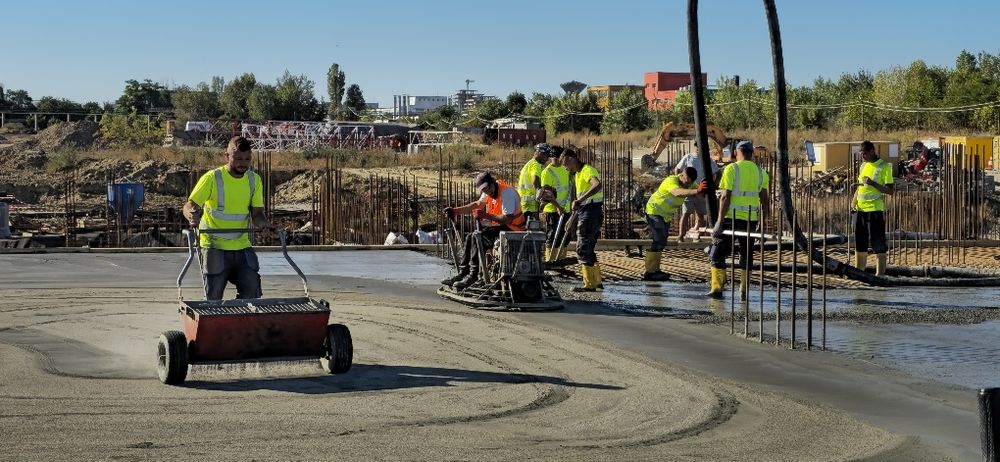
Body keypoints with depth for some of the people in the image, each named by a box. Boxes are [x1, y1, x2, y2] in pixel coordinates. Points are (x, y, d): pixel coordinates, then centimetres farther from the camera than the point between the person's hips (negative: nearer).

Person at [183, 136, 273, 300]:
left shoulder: (254, 180, 2)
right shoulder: (212, 178, -11)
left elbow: (257, 213, 2)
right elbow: (190, 205, -14)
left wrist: (263, 222, -22)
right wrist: (192, 216, -38)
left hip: (242, 246, 4)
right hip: (215, 248, -4)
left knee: (252, 293, -4)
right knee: (214, 299, -1)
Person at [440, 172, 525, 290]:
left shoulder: (507, 192, -22)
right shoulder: (490, 192, 6)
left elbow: (508, 219, -29)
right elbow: (477, 205, 20)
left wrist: (486, 216, -28)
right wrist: (456, 211, 13)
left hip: (511, 229, -10)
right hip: (499, 227, 10)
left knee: (478, 238, -23)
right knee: (470, 237, 4)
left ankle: (473, 275, -18)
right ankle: (462, 273, 4)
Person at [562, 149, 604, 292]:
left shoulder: (587, 170, -13)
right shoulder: (577, 174, 20)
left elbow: (597, 185, -33)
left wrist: (579, 200, -36)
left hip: (591, 212, -10)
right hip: (585, 213, 10)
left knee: (583, 248, -8)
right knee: (588, 248, 15)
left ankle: (589, 284, -7)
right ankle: (597, 281, 21)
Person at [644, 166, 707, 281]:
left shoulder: (689, 184, -2)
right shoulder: (671, 181, -31)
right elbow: (678, 193, -53)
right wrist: (697, 191, -67)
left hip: (666, 215, 9)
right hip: (654, 211, -9)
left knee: (662, 242, 13)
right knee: (658, 241, -16)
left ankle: (655, 269, 23)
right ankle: (650, 272, -17)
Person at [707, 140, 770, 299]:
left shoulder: (731, 169, -7)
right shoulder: (761, 173, 7)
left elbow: (725, 197, -12)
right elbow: (764, 200, 6)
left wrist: (720, 221, -10)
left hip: (731, 218, -4)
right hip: (751, 219, 4)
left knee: (718, 253, 6)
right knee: (746, 255, 16)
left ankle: (716, 288, 1)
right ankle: (744, 291, 15)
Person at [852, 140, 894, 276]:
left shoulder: (884, 167, -7)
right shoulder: (863, 165, 14)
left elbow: (891, 190, -11)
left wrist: (873, 184, -21)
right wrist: (854, 202, 9)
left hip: (875, 209, -7)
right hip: (860, 209, 7)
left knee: (878, 244, -4)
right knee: (860, 243, 10)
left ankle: (880, 274, 0)